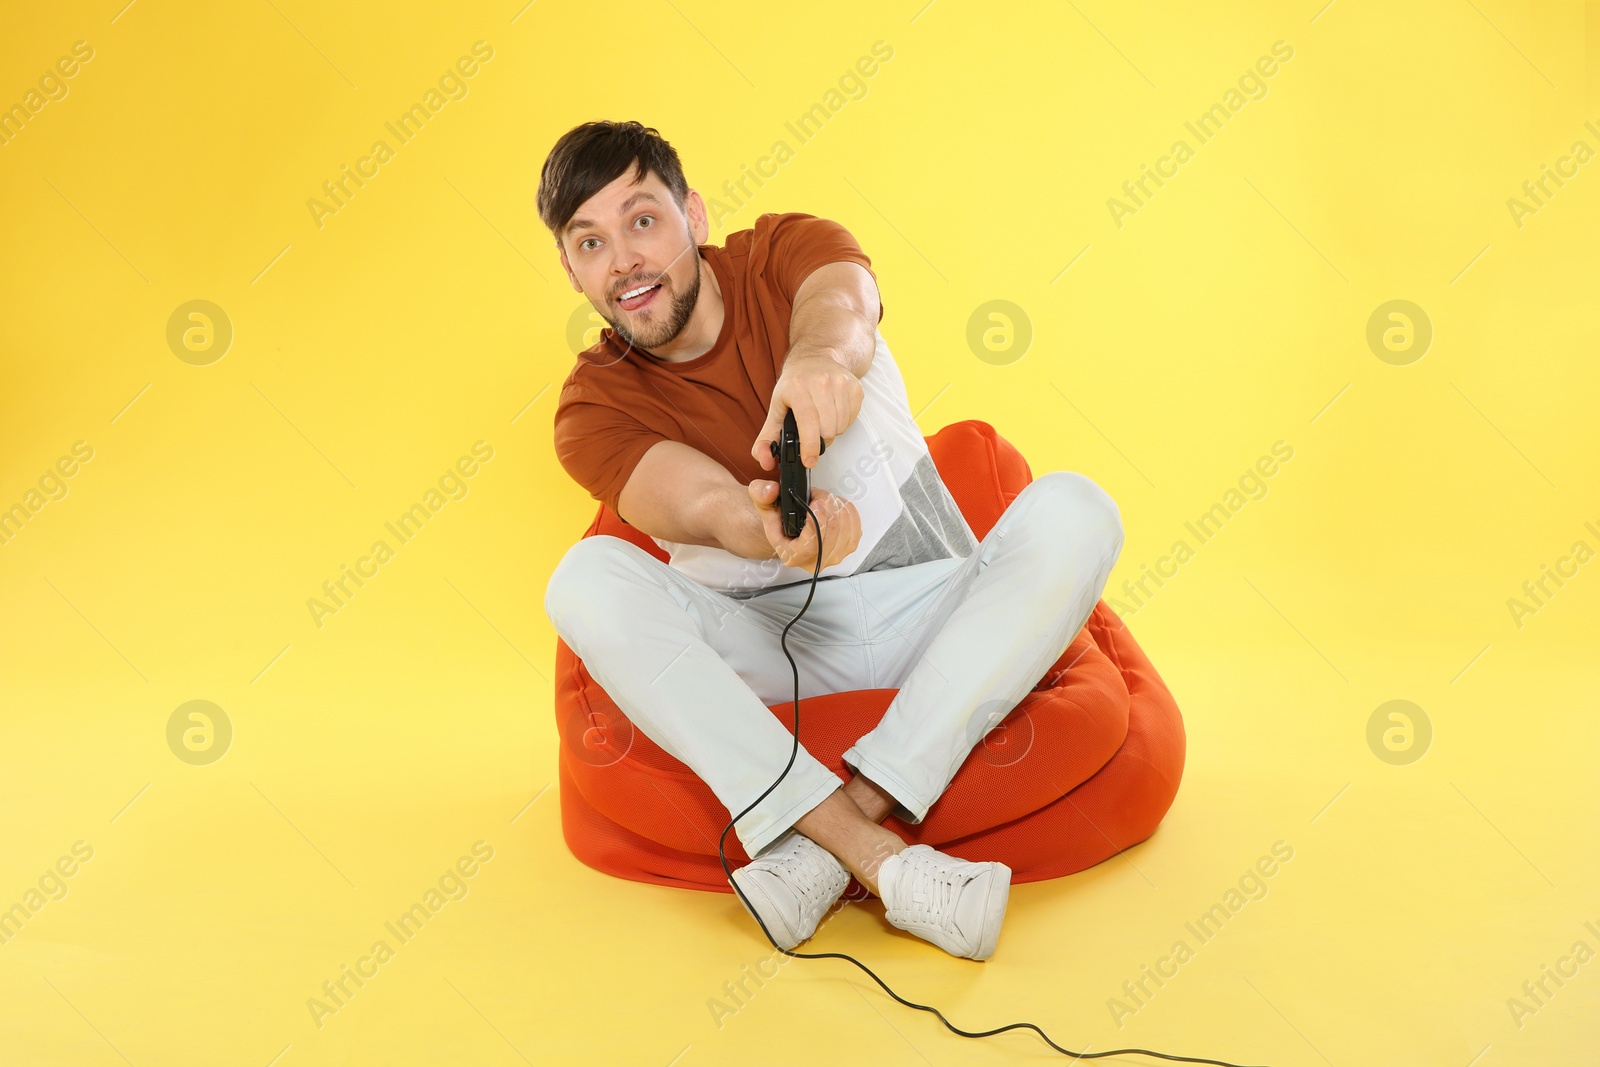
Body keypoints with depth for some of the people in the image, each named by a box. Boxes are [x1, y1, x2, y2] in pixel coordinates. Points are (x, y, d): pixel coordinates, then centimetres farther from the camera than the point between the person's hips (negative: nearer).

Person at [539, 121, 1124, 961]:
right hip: (768, 649, 0)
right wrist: (764, 529, -48)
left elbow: (842, 302, -26)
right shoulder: (594, 410, -3)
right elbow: (708, 507, -22)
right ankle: (876, 856, -38)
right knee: (588, 578, -26)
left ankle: (835, 828, -35)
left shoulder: (784, 251, -1)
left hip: (932, 618, 1)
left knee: (1072, 509, -26)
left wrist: (822, 356, -52)